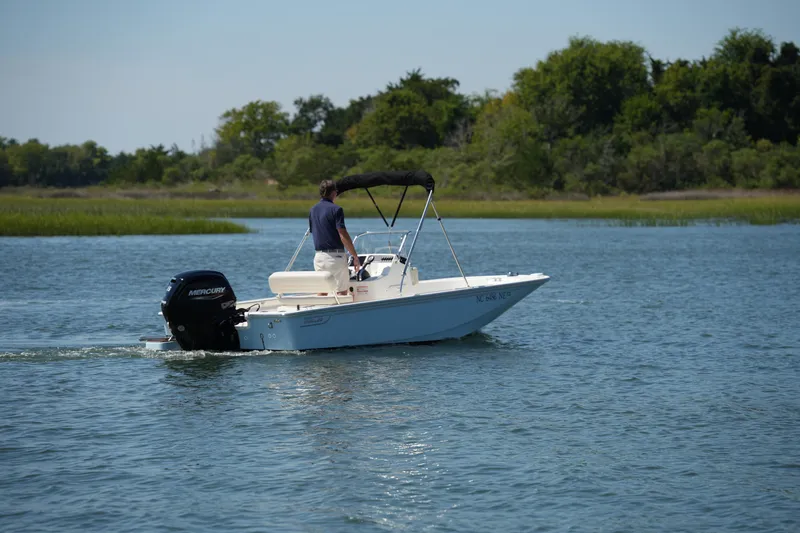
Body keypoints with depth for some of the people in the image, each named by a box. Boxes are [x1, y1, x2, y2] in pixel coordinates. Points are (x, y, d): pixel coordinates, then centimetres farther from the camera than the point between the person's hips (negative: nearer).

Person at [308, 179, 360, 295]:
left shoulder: (313, 210, 10)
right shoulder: (336, 209, -11)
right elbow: (343, 236, -16)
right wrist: (355, 257, -11)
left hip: (319, 256, 6)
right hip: (335, 256, -6)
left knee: (322, 293, 10)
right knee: (342, 292, 1)